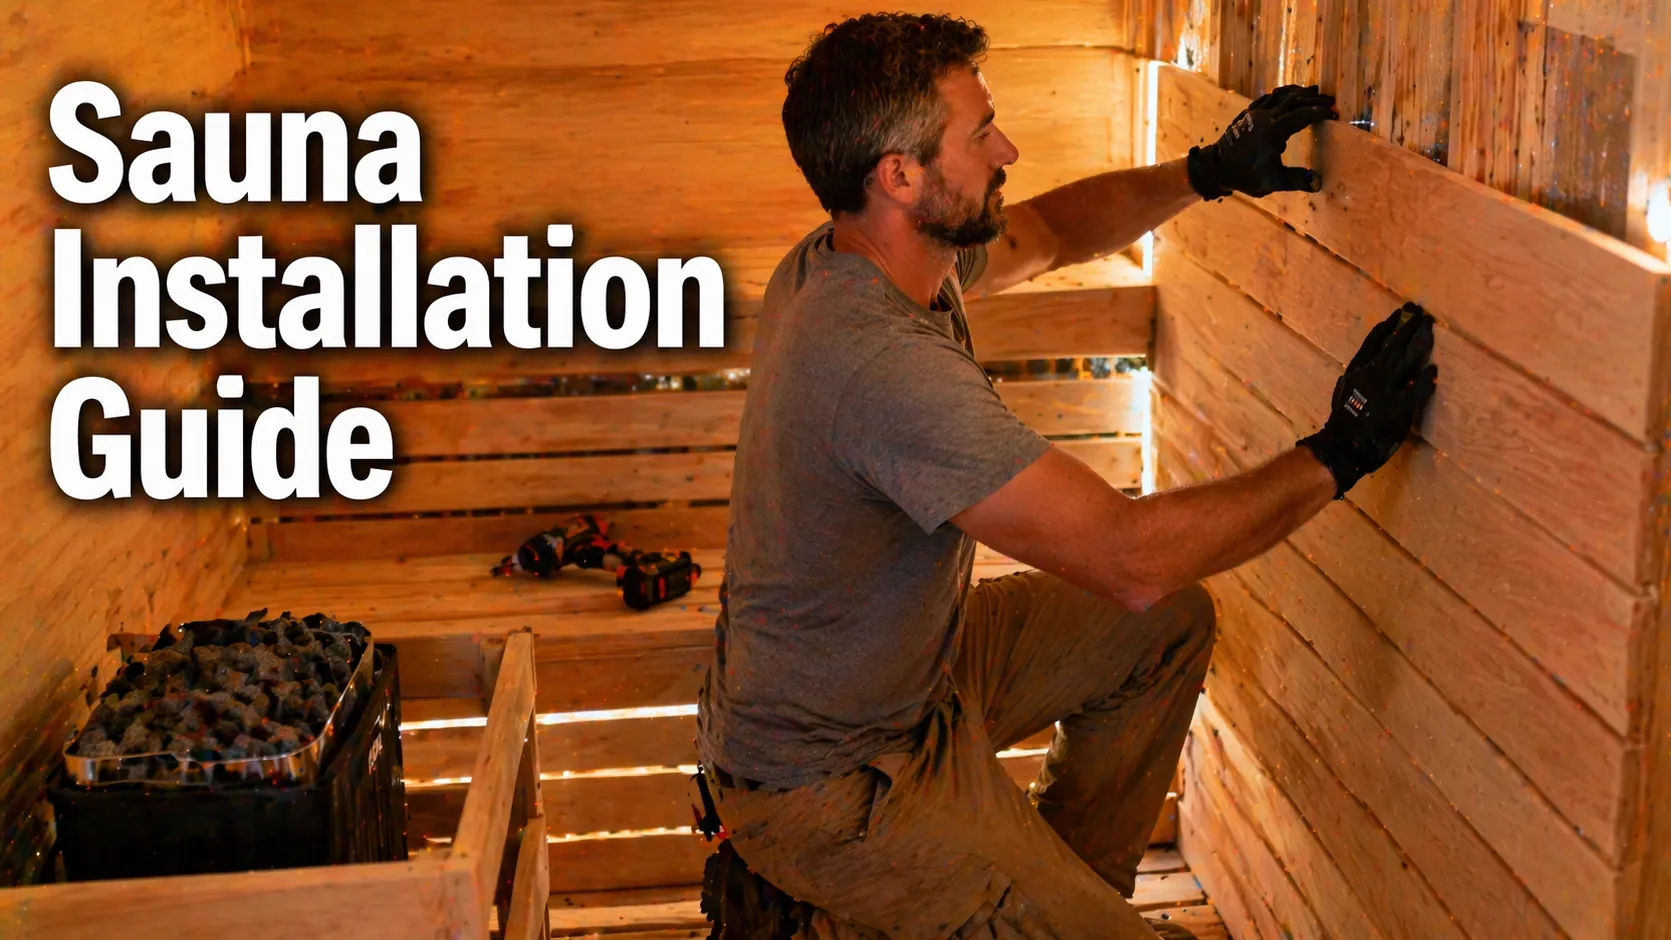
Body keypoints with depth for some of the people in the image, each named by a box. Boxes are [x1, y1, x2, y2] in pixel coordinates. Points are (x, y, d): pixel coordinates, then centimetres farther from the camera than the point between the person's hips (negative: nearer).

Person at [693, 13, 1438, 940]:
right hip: (828, 784, -10)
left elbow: (1048, 231, 17)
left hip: (904, 673, 10)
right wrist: (1339, 452, -24)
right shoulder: (886, 364, -34)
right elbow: (1131, 558, -34)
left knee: (1168, 628, 13)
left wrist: (1207, 172, 2)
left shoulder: (845, 261, -4)